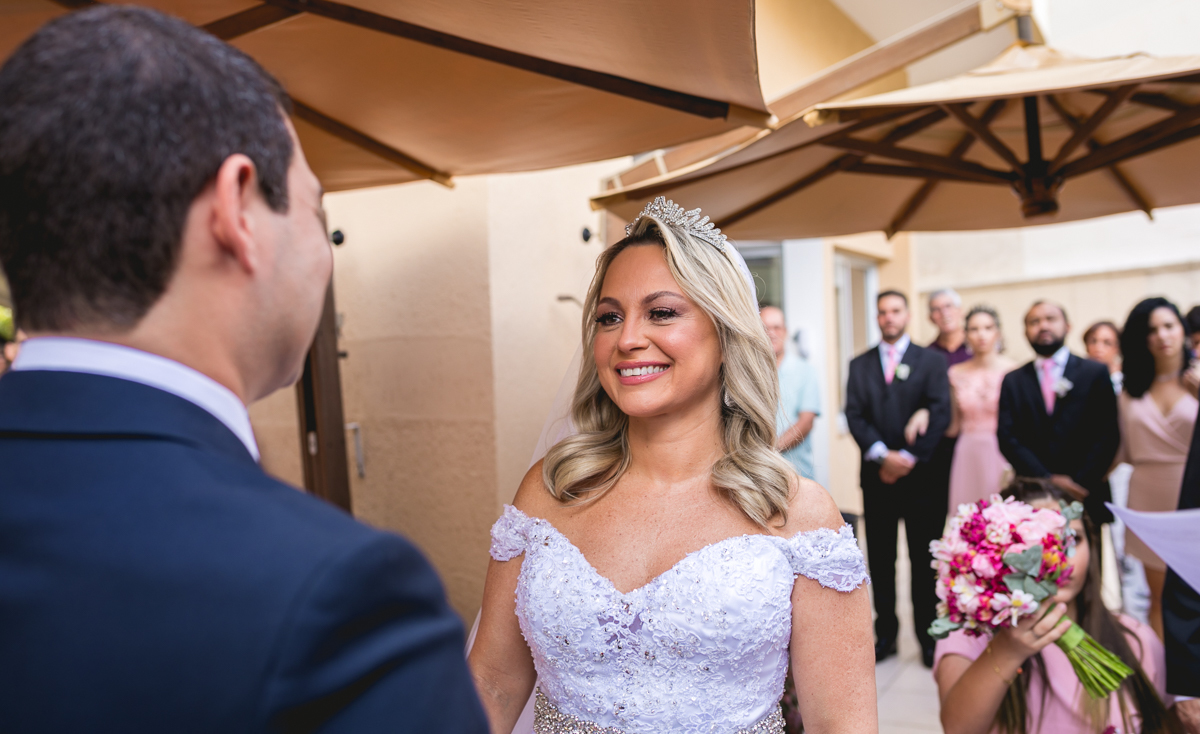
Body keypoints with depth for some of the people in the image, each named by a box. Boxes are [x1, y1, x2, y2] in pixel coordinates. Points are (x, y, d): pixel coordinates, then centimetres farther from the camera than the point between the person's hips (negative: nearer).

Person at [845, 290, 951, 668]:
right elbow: (854, 416, 1)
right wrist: (882, 455, -13)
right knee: (880, 561, 7)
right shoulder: (859, 365, 11)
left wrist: (908, 457, -12)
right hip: (877, 476, 2)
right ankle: (885, 634, 17)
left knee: (924, 561, 3)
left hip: (921, 476, -2)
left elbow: (940, 415, -4)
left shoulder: (931, 361, 5)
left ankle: (928, 637, 13)